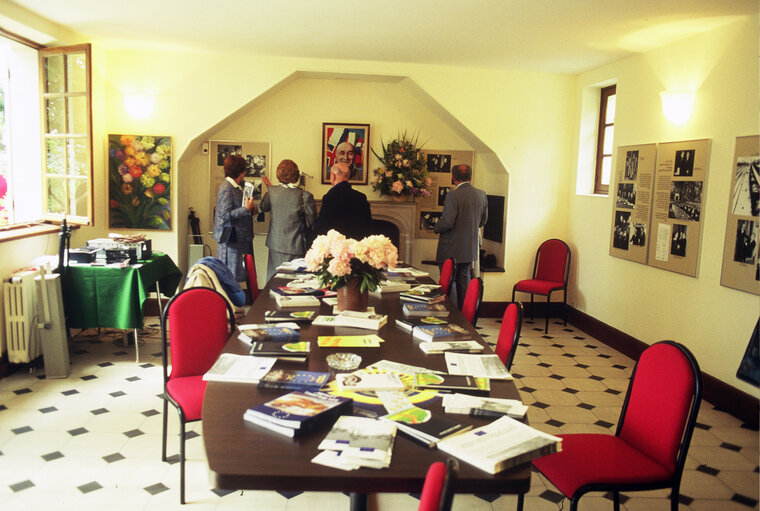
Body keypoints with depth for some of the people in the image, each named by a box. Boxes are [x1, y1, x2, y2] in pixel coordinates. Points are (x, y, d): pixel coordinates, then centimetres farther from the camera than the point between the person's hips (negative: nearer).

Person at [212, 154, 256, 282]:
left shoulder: (236, 187, 14)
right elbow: (225, 215, -20)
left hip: (239, 237, 10)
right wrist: (246, 209, -24)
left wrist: (250, 208, 9)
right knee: (231, 275, -4)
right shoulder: (226, 189, -16)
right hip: (230, 238, -10)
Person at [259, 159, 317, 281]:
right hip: (295, 247, -4)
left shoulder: (272, 191, -6)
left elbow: (263, 207, 14)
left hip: (276, 244, 4)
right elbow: (312, 222, -10)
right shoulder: (305, 196, -17)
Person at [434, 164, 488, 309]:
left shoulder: (453, 195, -19)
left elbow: (447, 222, -22)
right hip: (471, 247, 7)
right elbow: (483, 221, 13)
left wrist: (436, 229, -2)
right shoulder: (481, 194, 3)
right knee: (464, 279, 17)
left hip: (452, 249, -7)